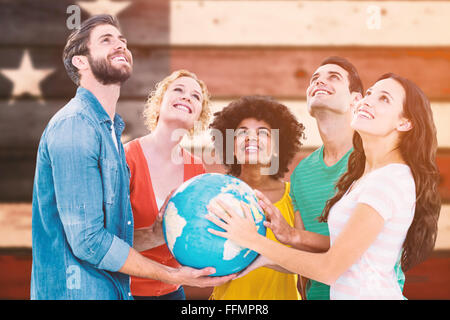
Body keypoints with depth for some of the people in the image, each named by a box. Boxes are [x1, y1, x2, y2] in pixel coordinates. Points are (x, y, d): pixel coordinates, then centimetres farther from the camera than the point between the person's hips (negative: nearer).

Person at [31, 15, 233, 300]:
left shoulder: (109, 129, 13)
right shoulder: (74, 126, -18)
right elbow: (88, 241, -23)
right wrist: (173, 276, -17)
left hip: (114, 288, 9)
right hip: (77, 291, -9)